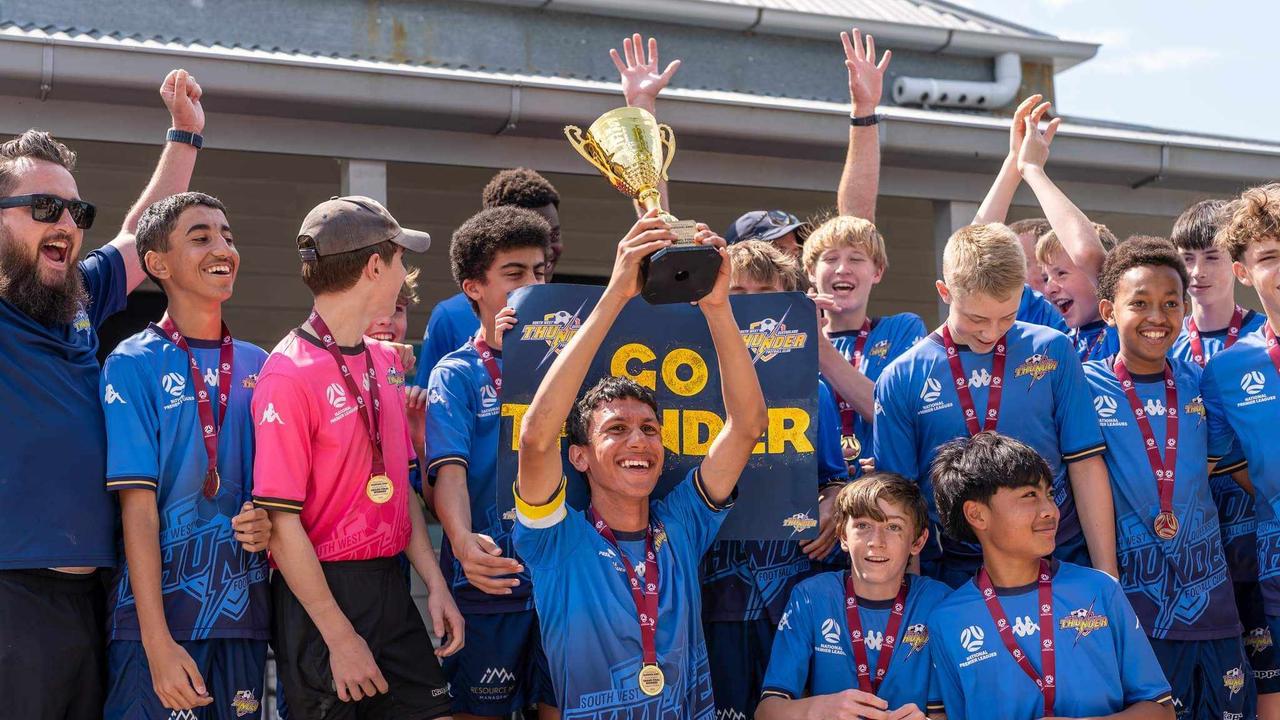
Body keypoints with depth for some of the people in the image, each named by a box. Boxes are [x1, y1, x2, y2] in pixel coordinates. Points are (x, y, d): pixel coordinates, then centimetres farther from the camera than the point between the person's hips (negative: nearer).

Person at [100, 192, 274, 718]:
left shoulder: (257, 366, 9)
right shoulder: (134, 364, -4)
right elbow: (137, 506, -10)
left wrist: (269, 524, -7)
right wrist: (158, 641, -17)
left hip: (242, 613, 4)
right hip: (155, 615, -4)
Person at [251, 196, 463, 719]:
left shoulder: (386, 361, 10)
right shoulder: (290, 372, -14)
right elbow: (282, 523, -16)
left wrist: (435, 583, 7)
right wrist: (340, 637, -16)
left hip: (390, 586, 7)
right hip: (319, 595, -7)